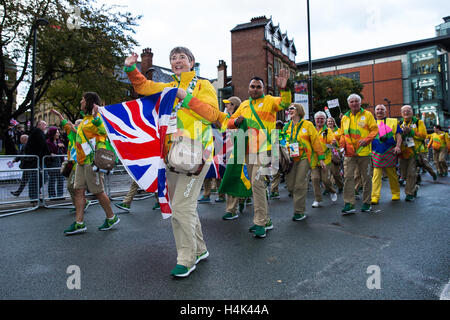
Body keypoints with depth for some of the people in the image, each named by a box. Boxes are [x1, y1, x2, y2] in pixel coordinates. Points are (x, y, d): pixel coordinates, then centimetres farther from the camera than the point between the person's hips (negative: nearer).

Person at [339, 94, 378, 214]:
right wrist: (342, 144, 1)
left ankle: (366, 203, 21)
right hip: (349, 152, 2)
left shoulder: (367, 115, 4)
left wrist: (366, 140, -17)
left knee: (366, 178, 7)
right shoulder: (345, 118, 13)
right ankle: (349, 204, -4)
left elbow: (374, 129, -1)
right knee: (348, 177, -6)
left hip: (364, 151, -2)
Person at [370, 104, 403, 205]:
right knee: (376, 175, -6)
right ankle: (375, 196, -7)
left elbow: (398, 135, 6)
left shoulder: (393, 121, 12)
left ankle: (396, 193, 25)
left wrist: (398, 146, -11)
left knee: (392, 174, 9)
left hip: (389, 153, 0)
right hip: (376, 154, 0)